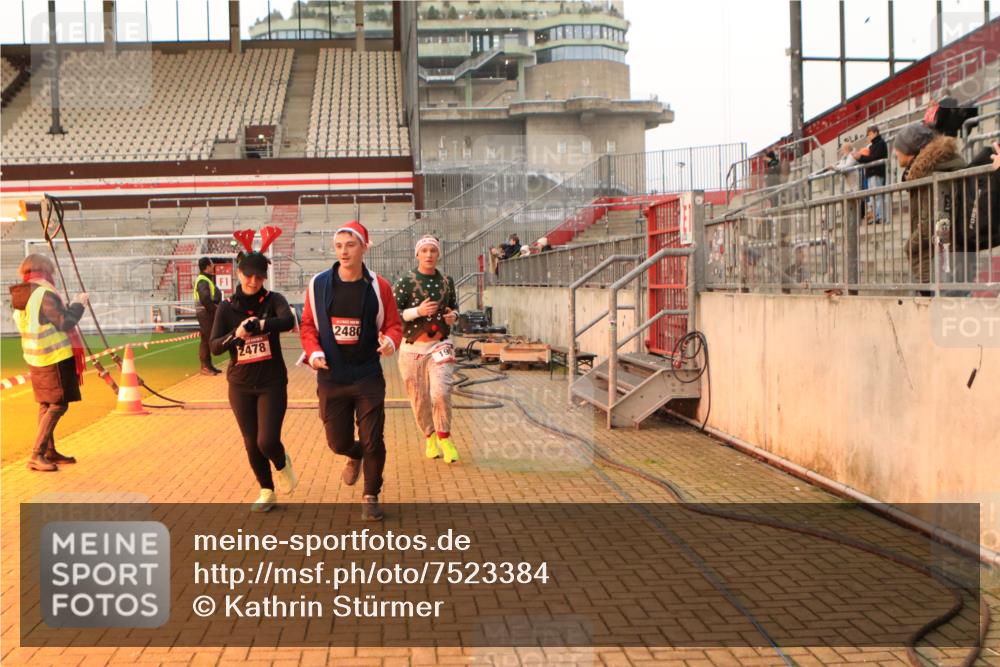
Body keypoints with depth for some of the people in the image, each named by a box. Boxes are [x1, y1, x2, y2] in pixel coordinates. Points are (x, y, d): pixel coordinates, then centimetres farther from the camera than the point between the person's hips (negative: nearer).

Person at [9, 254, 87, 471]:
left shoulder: (22, 296, 9)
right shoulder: (44, 293, -18)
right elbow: (65, 322, -19)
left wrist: (69, 307, 18)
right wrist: (78, 304, -5)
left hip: (36, 357, 9)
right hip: (55, 357, -9)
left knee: (46, 404, 15)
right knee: (58, 405, -6)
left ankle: (50, 452, 23)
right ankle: (37, 456, -11)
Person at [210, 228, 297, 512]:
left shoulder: (273, 300, -6)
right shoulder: (227, 307, -1)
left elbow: (288, 321, -28)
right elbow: (214, 347, -8)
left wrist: (255, 325, -38)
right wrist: (235, 335, -27)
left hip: (272, 382, -2)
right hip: (240, 385, 2)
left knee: (267, 441, -12)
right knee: (251, 444, 8)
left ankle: (282, 464, 23)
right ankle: (267, 492, 29)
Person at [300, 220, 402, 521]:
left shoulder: (378, 286, -4)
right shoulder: (319, 284, -2)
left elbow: (394, 324, 3)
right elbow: (308, 324, 6)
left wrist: (390, 341, -19)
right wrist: (313, 352, -10)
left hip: (368, 377, -1)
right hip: (330, 378, 1)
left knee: (373, 442, -1)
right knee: (338, 442, 9)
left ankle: (371, 497, 20)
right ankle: (355, 455, 46)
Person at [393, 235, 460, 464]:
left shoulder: (446, 281, 6)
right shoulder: (405, 282, -5)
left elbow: (454, 306, 21)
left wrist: (454, 315, -2)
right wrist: (418, 311, -21)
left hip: (440, 345, 1)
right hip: (412, 347, -1)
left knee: (440, 393, -17)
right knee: (419, 399, 7)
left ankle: (444, 437, 5)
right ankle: (429, 437, 30)